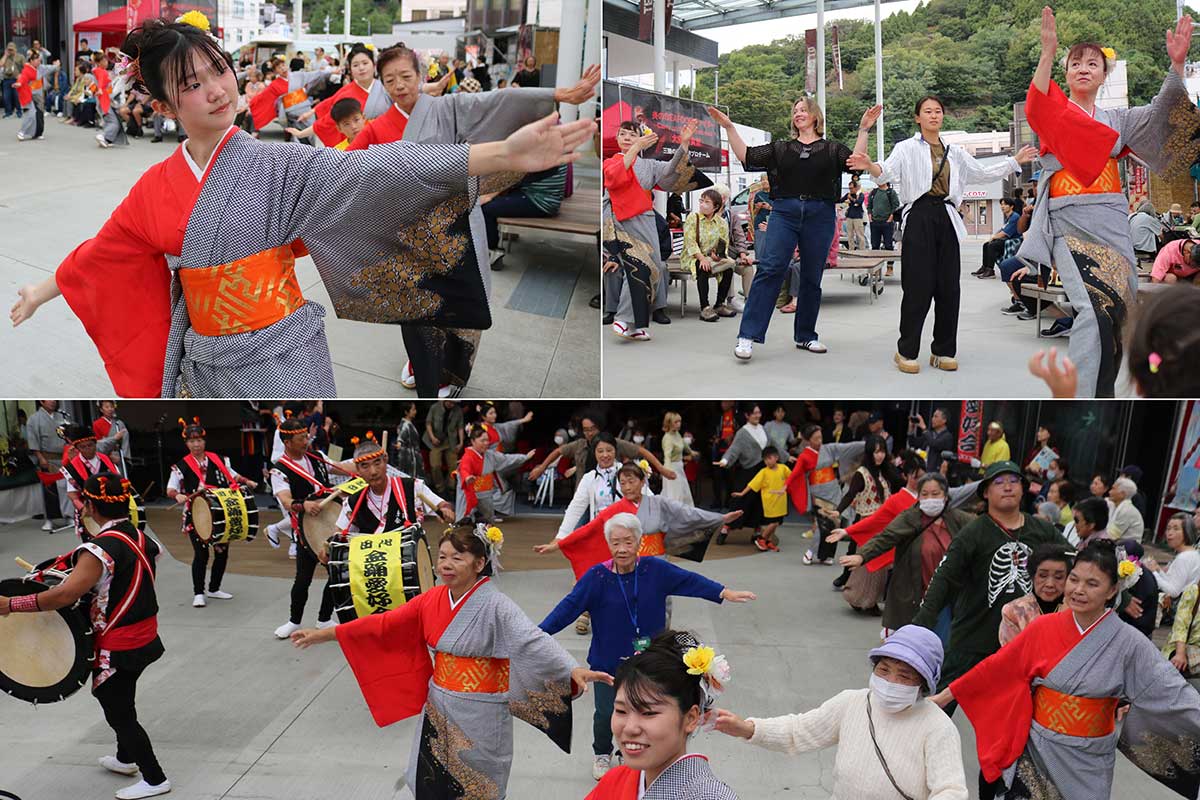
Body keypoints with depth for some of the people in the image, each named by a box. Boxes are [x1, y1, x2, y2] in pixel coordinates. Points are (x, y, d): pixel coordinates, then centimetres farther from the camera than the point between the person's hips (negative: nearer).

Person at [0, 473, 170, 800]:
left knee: (118, 712, 7)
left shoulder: (100, 549, -25)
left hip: (117, 648, -8)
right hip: (145, 637, 8)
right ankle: (126, 758, 46)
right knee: (122, 701, 28)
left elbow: (65, 594, -35)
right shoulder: (140, 537, 1)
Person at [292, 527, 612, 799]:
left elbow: (533, 641, -31)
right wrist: (323, 634, 6)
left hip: (479, 714, -5)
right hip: (438, 708, 5)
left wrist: (573, 670, -48)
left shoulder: (495, 605, -19)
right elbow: (384, 624, 5)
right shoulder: (431, 600, -1)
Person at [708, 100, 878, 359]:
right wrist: (729, 128, 2)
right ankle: (747, 335, -17)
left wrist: (864, 130, -11)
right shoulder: (781, 148, 15)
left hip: (820, 215, 1)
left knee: (812, 277, 6)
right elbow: (746, 156, 8)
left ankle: (805, 335, 18)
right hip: (784, 212, 0)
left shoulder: (832, 149, 12)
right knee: (770, 268, -14)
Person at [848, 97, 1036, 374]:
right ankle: (906, 351, 3)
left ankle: (943, 351, 12)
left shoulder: (955, 152, 17)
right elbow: (888, 172, -14)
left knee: (948, 286, 3)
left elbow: (982, 173, 25)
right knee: (918, 286, -7)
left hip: (947, 219, 5)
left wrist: (1015, 161, 21)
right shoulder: (907, 148, 2)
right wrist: (869, 166, -35)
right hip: (919, 218, -5)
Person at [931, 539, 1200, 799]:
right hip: (1036, 751, 1)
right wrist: (945, 695, 2)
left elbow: (1172, 691, -11)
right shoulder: (1043, 627, -5)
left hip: (1087, 762, -1)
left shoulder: (1128, 643, -10)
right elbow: (996, 669, 1)